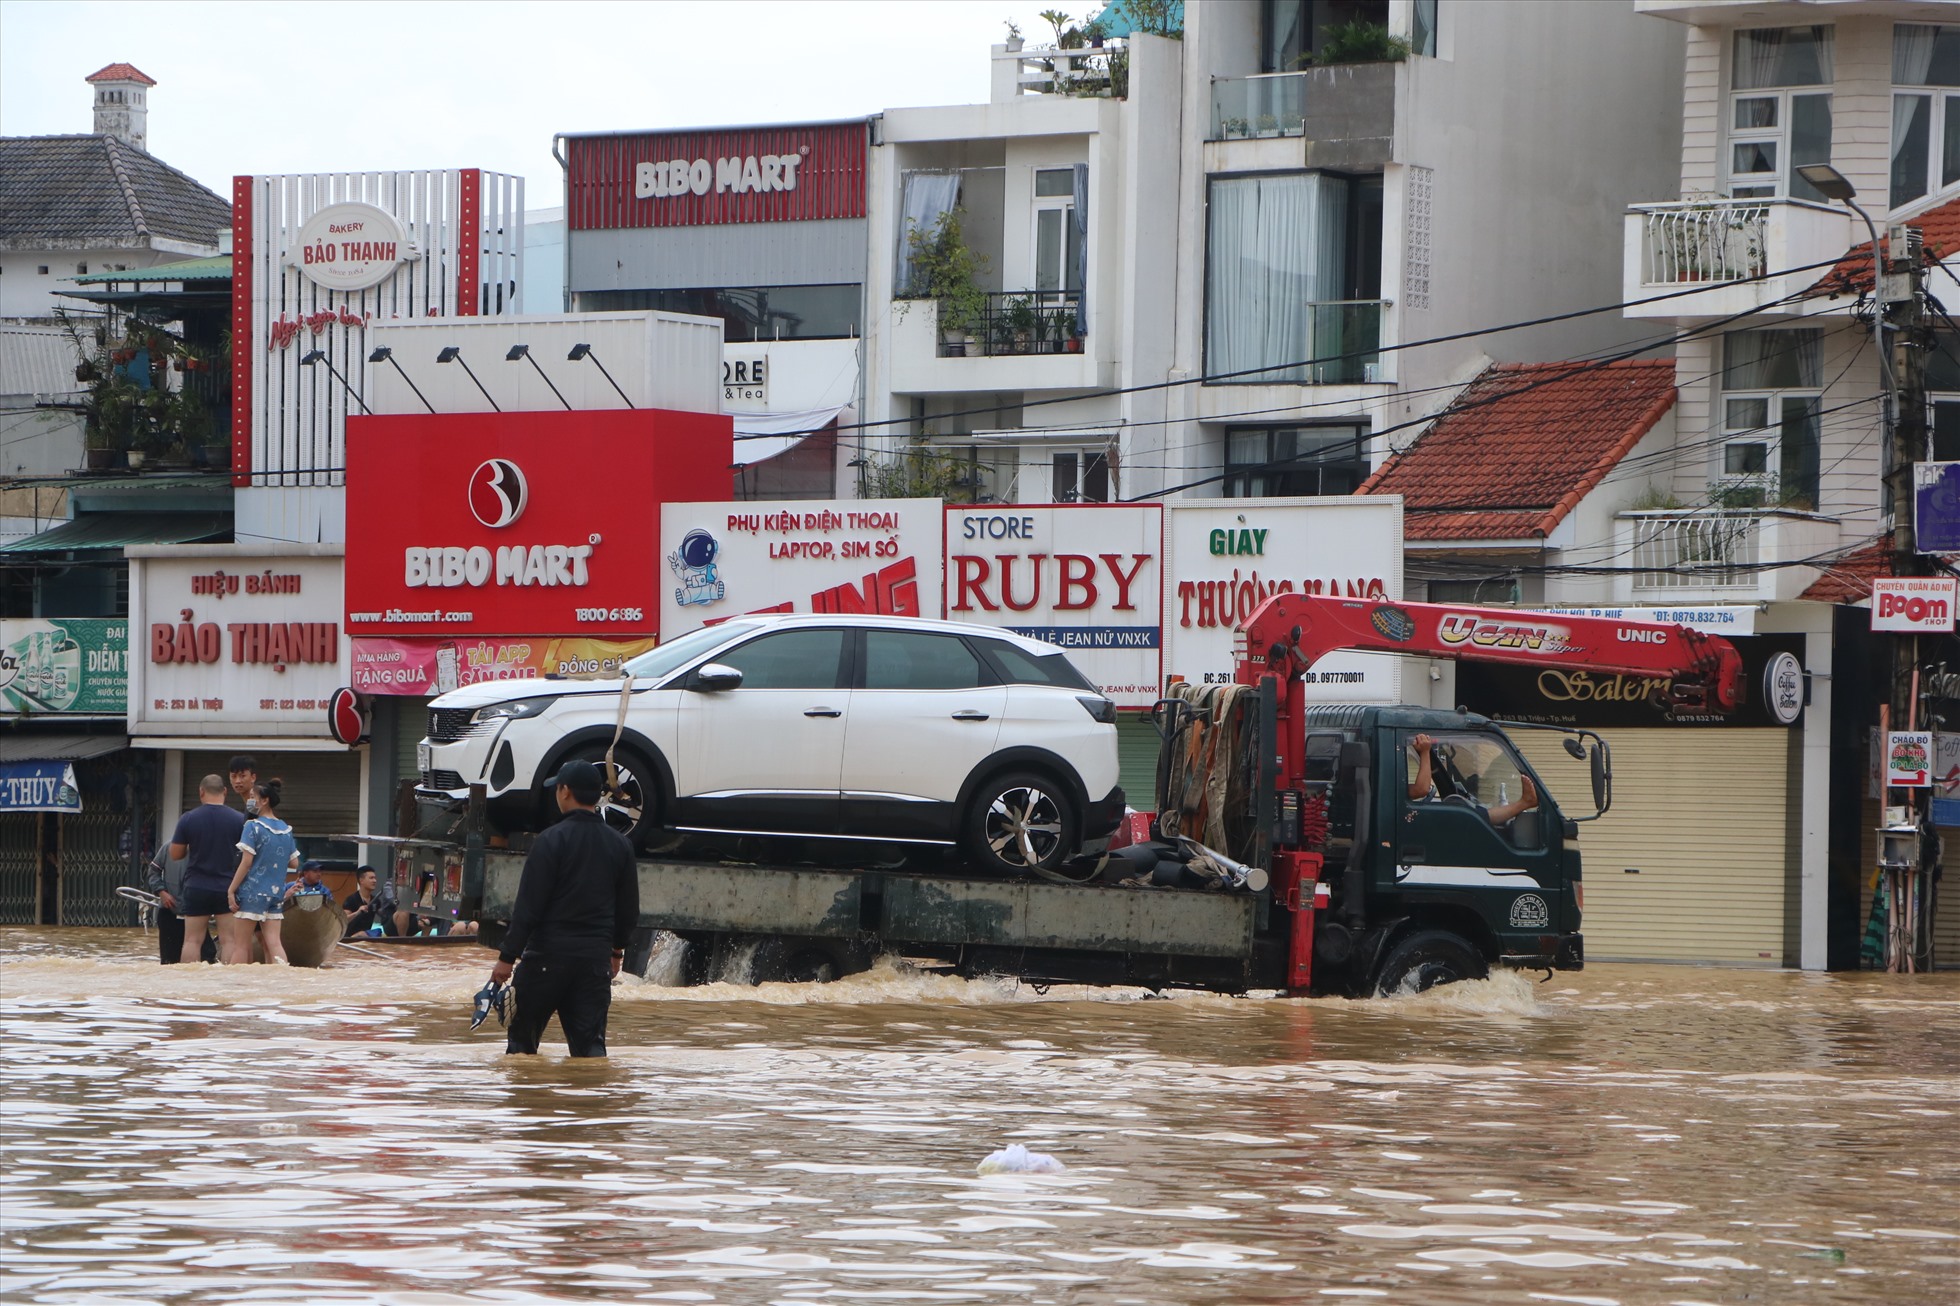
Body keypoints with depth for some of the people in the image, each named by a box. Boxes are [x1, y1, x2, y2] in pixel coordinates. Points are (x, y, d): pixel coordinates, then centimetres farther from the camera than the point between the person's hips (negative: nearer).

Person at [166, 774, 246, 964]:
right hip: (228, 889, 0)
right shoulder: (239, 820, -4)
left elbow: (175, 854, 2)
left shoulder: (187, 819, -3)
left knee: (192, 940, 4)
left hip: (196, 888, 0)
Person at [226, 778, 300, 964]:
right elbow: (294, 862, 13)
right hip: (276, 893, 6)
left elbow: (246, 862, -14)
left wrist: (231, 890, -10)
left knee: (240, 944, 2)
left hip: (252, 892, -6)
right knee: (273, 943, 1)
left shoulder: (253, 826, -10)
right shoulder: (286, 830, 9)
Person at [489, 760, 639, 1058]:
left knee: (522, 1038, 8)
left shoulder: (552, 840, -10)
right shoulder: (619, 845, 7)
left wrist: (508, 957, -8)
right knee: (590, 1042, 3)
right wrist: (617, 950, 30)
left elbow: (529, 906, -12)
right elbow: (629, 908, 15)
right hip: (596, 959, 4)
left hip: (549, 954, -4)